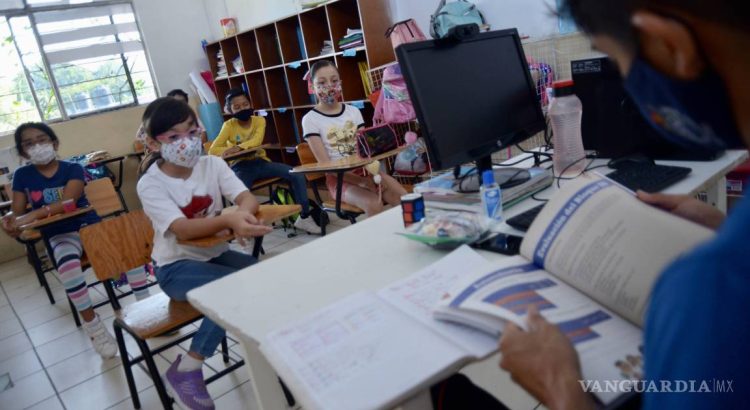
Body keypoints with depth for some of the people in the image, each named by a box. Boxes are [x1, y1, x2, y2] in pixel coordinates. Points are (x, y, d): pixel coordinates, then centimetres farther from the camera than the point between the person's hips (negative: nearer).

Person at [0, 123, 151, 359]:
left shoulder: (73, 168, -1)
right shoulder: (22, 176, 7)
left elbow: (67, 201, -17)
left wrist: (34, 214, -31)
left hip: (90, 225, 0)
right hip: (60, 235, 0)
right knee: (68, 265, -36)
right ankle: (93, 327, -21)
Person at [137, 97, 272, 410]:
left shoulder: (212, 164, -3)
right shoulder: (150, 184, -15)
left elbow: (247, 198, -15)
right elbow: (183, 229, -30)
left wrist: (244, 213, -40)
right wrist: (230, 220, -47)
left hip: (215, 254, 4)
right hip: (176, 266, -4)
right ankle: (186, 370, -13)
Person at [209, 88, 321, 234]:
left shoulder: (259, 120, 2)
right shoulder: (229, 125, -2)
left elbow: (257, 140, -19)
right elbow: (212, 150, -9)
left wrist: (239, 147, -36)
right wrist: (231, 150, -27)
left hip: (260, 162, 3)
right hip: (241, 166, -3)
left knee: (297, 175, -16)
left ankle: (304, 216, -7)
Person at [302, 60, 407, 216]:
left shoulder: (353, 112, 9)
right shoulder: (311, 119, -4)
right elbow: (325, 164, -11)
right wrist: (361, 181, -21)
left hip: (365, 170, 4)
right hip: (338, 178, -4)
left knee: (405, 199, -19)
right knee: (374, 204, -31)